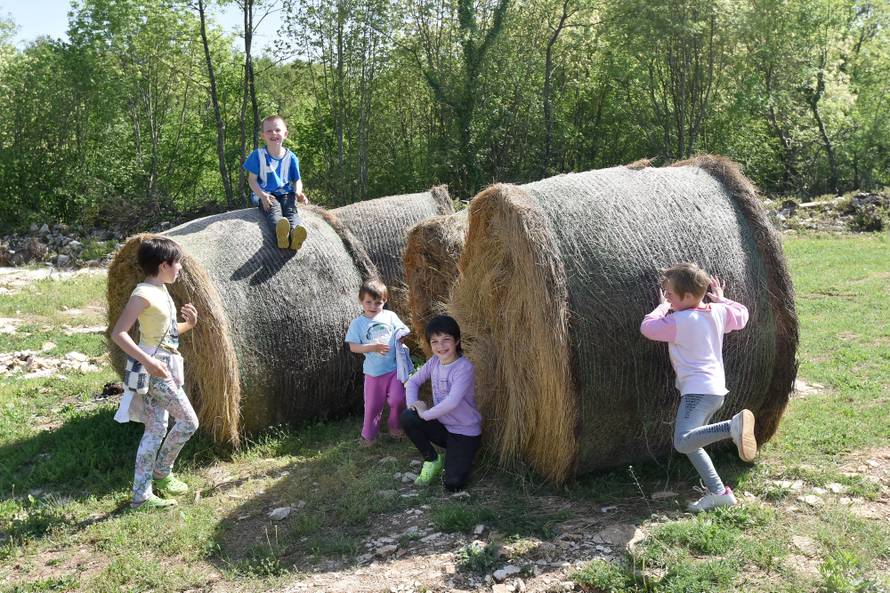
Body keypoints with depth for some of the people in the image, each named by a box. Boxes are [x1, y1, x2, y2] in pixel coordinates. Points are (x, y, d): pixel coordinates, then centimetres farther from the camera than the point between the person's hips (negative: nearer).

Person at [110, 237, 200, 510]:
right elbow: (118, 333, -21)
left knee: (155, 431, 9)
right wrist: (148, 361, -27)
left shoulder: (161, 291, 12)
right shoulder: (143, 294, -15)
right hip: (155, 369, -9)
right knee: (189, 421, -4)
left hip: (164, 367, 9)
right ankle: (161, 472, 16)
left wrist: (188, 324, 3)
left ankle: (141, 494, 15)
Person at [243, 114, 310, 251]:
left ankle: (294, 233, -63)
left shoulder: (291, 157, 9)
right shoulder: (258, 155, 3)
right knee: (274, 208, -34)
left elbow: (297, 180, 14)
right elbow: (252, 179, 2)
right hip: (266, 195, -2)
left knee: (291, 208, -31)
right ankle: (281, 233, -68)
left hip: (286, 194, 2)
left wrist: (298, 193, -10)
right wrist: (262, 195, -17)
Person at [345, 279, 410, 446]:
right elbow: (353, 346, -7)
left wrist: (401, 337, -13)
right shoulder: (358, 323, -3)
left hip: (395, 368, 1)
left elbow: (403, 332, 10)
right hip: (374, 372, -1)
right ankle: (369, 434, 27)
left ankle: (394, 425, 26)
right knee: (372, 404, 7)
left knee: (397, 399, -2)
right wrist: (372, 347, -19)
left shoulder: (390, 316, 2)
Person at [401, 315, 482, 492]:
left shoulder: (465, 368, -24)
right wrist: (413, 403, -11)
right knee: (407, 417, -19)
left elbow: (452, 402, -34)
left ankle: (461, 457, 16)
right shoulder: (434, 362, -2)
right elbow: (413, 381, 8)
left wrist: (425, 414, -22)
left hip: (465, 432, -6)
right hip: (442, 425, 6)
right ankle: (433, 459, 2)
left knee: (453, 485, -19)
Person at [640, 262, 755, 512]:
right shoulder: (718, 312, 8)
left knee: (682, 442, -28)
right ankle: (718, 492, 16)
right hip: (716, 389, 10)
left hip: (698, 389, -10)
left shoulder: (679, 322, -14)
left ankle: (733, 425, -36)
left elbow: (647, 327, -6)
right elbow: (742, 315, 26)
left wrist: (663, 307, 8)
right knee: (690, 443, 18)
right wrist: (721, 298, 37)